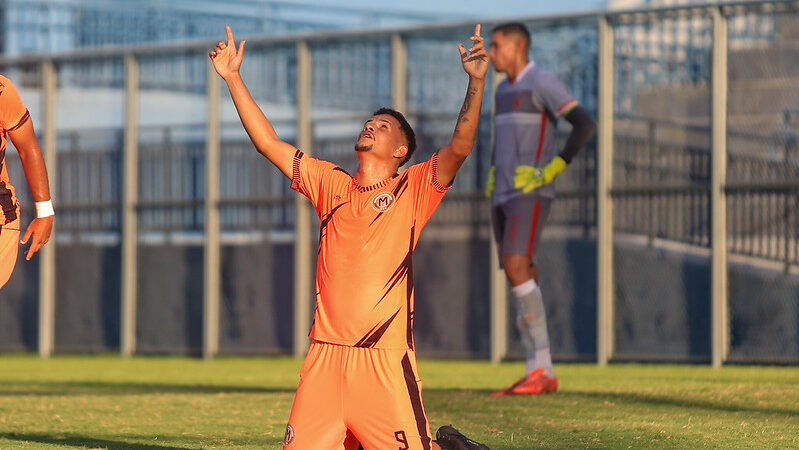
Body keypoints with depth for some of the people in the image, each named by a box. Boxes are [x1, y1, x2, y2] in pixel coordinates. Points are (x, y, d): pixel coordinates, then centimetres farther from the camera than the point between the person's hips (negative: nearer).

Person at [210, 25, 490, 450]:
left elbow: (460, 146, -11)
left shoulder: (413, 188, 3)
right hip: (325, 354, 4)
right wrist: (233, 78, 12)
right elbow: (268, 143, 15)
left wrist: (476, 83, -23)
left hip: (386, 360, -4)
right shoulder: (330, 183, 14)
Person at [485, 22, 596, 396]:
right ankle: (538, 374, 4)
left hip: (530, 194, -9)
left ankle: (541, 369, -18)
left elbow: (585, 125, -17)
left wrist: (554, 168, -18)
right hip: (504, 196, 9)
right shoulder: (505, 90, 20)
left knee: (515, 269, -20)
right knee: (520, 278, 4)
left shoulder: (543, 83, -9)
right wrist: (493, 178, 18)